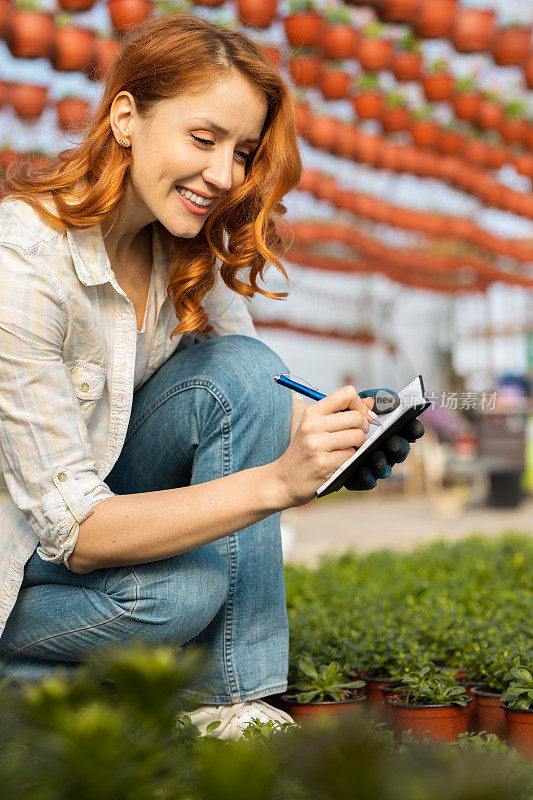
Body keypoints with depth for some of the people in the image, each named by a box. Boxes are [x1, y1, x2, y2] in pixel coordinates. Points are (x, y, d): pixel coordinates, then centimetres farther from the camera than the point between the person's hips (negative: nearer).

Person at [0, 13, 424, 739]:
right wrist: (276, 482, -41)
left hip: (98, 497, 6)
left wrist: (337, 445, -29)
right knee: (181, 591, -34)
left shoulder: (193, 249, -8)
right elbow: (73, 528, -31)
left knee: (242, 373, -20)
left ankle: (230, 701, -14)